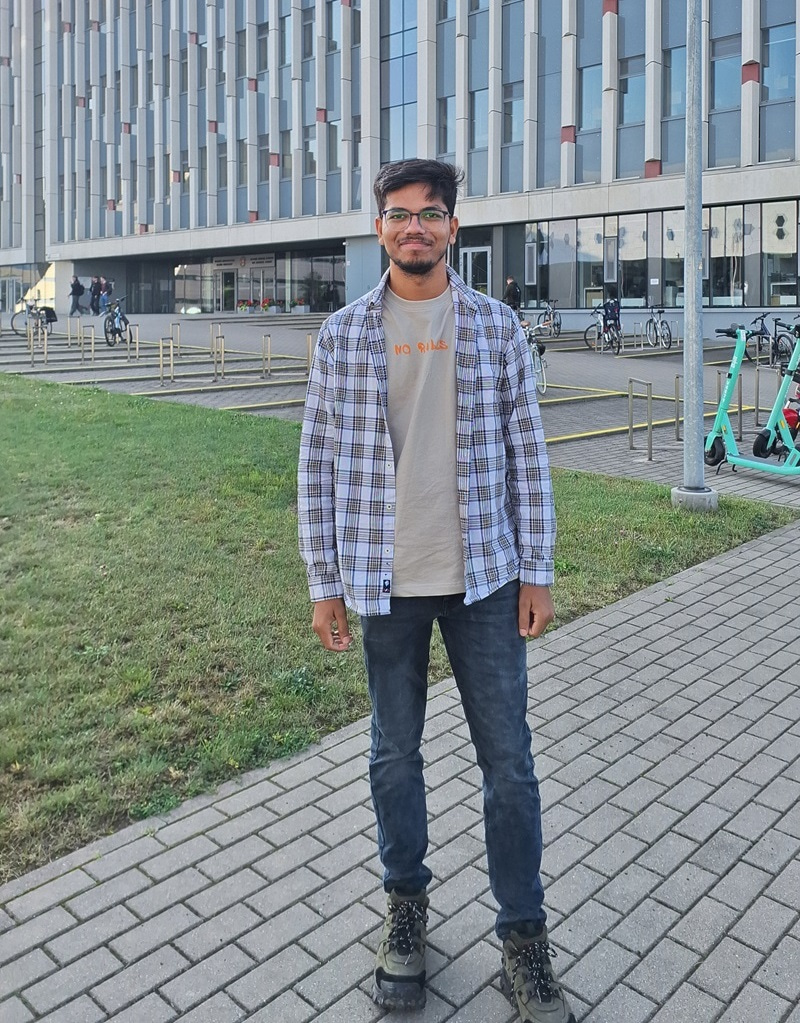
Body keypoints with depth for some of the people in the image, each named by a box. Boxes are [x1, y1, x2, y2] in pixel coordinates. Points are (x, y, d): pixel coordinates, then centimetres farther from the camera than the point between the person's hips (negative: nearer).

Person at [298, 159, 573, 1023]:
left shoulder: (495, 326, 2)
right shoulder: (342, 334, 2)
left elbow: (526, 453, 3)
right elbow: (318, 464, 3)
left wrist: (536, 572, 0)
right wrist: (323, 582, 0)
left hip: (485, 578, 0)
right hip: (384, 583, 1)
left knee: (509, 762, 7)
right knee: (395, 757, 14)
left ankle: (523, 937, 25)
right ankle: (406, 907, 37)